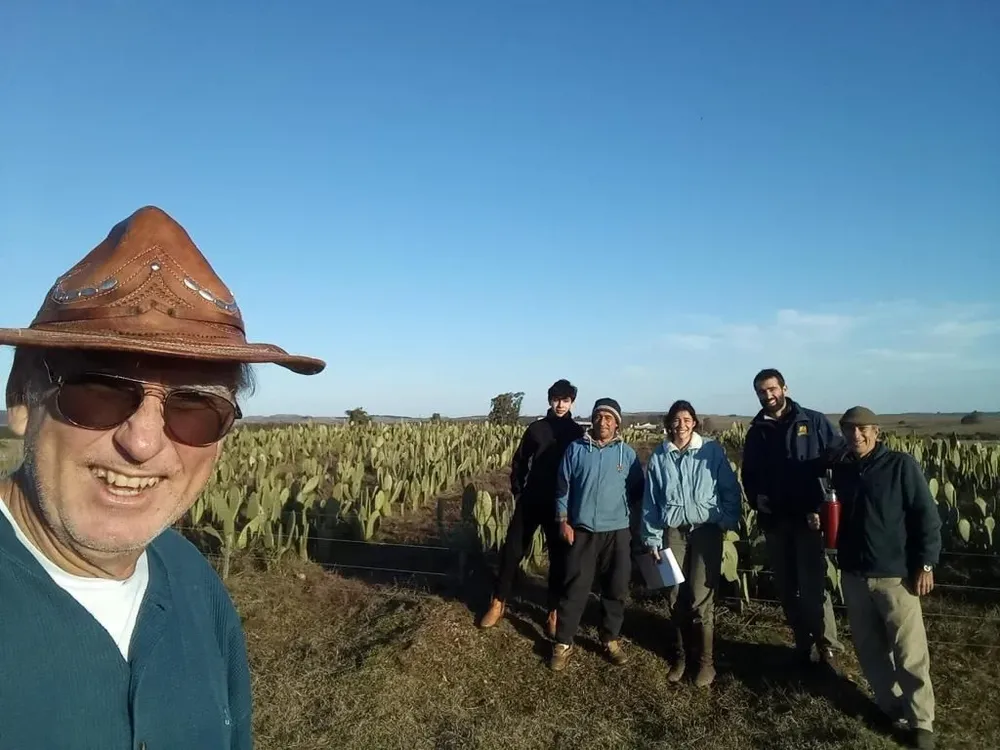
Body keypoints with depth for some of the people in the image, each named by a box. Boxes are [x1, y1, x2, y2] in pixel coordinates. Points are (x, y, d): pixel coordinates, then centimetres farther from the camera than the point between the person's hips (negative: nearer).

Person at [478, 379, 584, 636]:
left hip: (561, 505, -1)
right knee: (512, 550, 3)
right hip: (531, 501, 1)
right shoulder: (536, 428, 4)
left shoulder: (579, 433, 0)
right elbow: (519, 462, 10)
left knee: (559, 557, 6)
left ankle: (554, 611, 19)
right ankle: (499, 602, 18)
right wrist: (517, 492, 5)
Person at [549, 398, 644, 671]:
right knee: (574, 589, 2)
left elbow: (638, 490, 8)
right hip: (582, 531, -1)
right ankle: (563, 643, 15)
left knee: (616, 589, 12)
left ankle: (610, 639, 29)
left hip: (617, 532, 1)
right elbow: (563, 488, 2)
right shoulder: (575, 449, -2)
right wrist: (563, 520, -2)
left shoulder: (626, 453, 0)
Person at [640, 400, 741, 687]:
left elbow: (730, 490, 3)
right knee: (676, 598, 8)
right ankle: (680, 656, 26)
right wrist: (652, 538, 6)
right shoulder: (659, 456, 5)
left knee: (701, 600, -5)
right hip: (672, 532, 3)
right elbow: (650, 501, 9)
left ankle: (706, 661, 13)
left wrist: (729, 522, -7)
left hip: (706, 530, -2)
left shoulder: (712, 450, -2)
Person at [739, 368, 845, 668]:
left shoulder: (814, 422, -2)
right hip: (774, 520, 4)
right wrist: (757, 502, -3)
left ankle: (827, 648, 7)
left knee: (813, 586, -7)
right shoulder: (756, 432, 8)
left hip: (808, 517, -4)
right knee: (786, 587, 12)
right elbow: (748, 474, 12)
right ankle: (803, 644, 26)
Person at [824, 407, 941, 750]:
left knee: (909, 654, 1)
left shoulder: (902, 465, -8)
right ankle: (891, 706, 30)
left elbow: (926, 517, -8)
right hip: (853, 574, 5)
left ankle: (921, 722, 15)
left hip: (895, 574, -5)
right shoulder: (838, 470, 6)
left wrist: (926, 564, -11)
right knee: (869, 649, 13)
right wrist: (819, 519, 1)